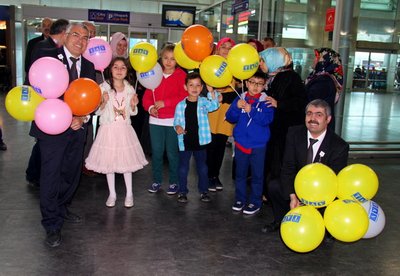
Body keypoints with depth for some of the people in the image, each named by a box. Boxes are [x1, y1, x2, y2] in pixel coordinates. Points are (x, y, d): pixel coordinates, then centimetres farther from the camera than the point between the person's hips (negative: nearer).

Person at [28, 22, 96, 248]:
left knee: (72, 173, 15)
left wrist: (83, 118, -9)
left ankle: (61, 209, 36)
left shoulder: (88, 66, 10)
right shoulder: (47, 57, -7)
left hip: (78, 128, 6)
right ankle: (52, 225, 9)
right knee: (51, 175, -2)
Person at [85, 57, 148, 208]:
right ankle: (112, 194, 21)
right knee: (108, 161, 6)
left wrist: (133, 105, -10)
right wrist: (104, 102, -23)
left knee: (127, 160, 6)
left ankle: (129, 194, 20)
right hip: (108, 129, -1)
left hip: (125, 129, 2)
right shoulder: (103, 87, -5)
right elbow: (97, 111, -5)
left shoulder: (130, 89, 3)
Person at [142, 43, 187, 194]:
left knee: (172, 152, 5)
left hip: (173, 121, -3)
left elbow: (184, 97, -12)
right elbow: (147, 95, 7)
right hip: (155, 120, 3)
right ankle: (157, 180, 24)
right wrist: (150, 107, -12)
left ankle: (174, 182, 19)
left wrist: (165, 103, -18)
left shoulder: (181, 75, -3)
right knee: (156, 152, 9)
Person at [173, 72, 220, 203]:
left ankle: (203, 191, 27)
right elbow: (176, 120, 4)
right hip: (185, 141, 0)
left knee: (202, 167, 12)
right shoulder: (181, 105, -3)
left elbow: (214, 105, -20)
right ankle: (182, 191, 24)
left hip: (200, 141, 0)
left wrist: (211, 90, -30)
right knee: (183, 168, 10)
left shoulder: (203, 102, -2)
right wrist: (177, 126, -18)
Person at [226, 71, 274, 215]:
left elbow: (267, 119, -17)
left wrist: (251, 111, -24)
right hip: (240, 143, 3)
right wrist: (237, 108, -18)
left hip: (258, 145, -2)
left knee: (257, 175, 7)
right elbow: (230, 118, -1)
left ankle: (255, 202, 19)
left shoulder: (266, 101, -5)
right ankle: (240, 199, 27)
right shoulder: (240, 99, 2)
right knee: (240, 174, 14)